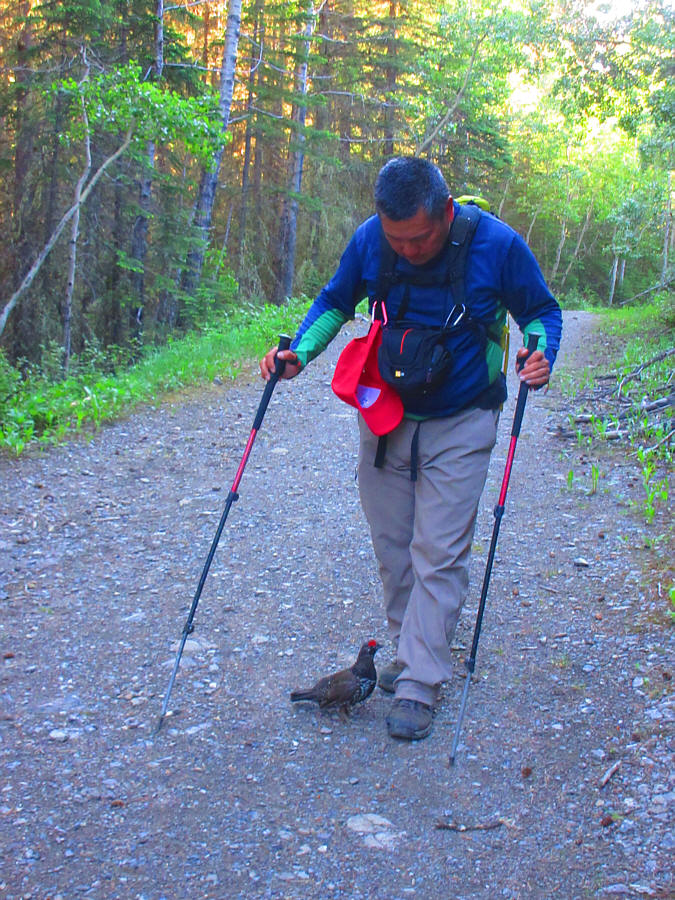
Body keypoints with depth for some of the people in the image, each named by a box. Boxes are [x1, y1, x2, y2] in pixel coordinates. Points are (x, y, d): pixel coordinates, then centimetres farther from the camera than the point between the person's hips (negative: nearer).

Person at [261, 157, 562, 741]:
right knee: (392, 544, 10)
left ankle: (418, 687, 2)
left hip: (459, 425, -3)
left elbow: (542, 311, -1)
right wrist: (300, 351, -9)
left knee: (438, 553, -5)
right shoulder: (368, 240, -11)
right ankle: (411, 652, 28)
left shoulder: (498, 245, -17)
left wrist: (540, 352, -23)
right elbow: (335, 301, 8)